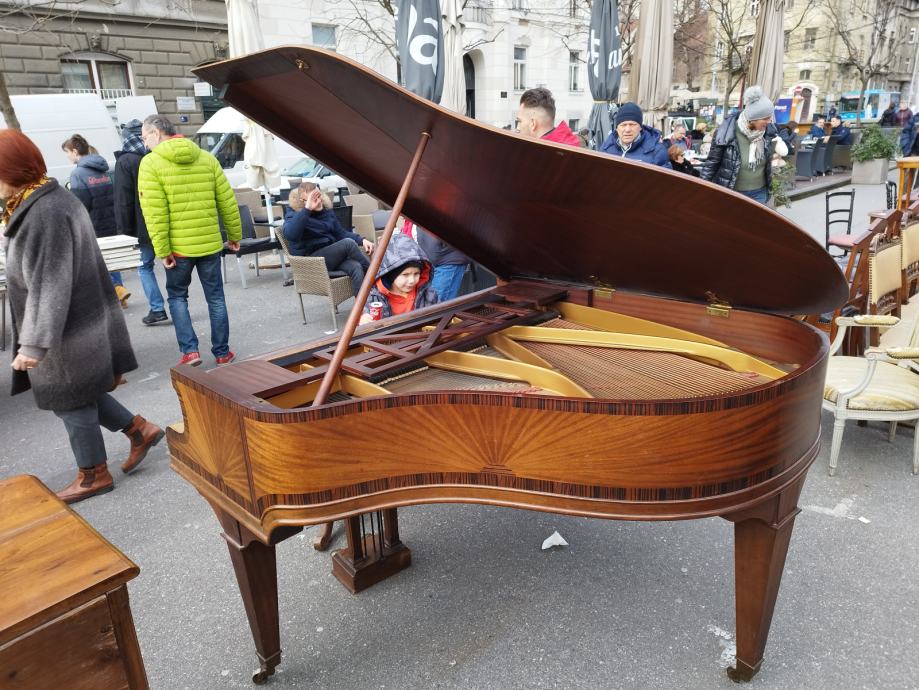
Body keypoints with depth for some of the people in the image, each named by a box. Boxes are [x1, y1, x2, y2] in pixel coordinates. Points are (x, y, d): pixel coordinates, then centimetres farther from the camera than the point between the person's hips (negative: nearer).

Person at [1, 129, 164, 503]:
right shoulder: (51, 199, 8)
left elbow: (48, 286, -26)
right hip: (79, 322, 10)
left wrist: (33, 344, -24)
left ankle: (94, 474, 24)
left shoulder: (44, 214, -24)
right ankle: (140, 430, 28)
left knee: (71, 401, 7)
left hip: (67, 332, -9)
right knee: (77, 395, 20)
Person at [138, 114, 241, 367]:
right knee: (215, 297, 12)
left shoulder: (151, 163, -7)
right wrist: (234, 235, 13)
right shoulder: (207, 158, 4)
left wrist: (162, 250, -10)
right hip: (211, 242, 3)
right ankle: (222, 353, 18)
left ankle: (189, 351, 7)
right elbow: (227, 201, 3)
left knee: (177, 296, 15)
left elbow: (155, 213, -14)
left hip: (179, 246, -3)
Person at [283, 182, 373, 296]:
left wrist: (361, 240, 0)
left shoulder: (326, 209, 10)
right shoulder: (293, 213, -6)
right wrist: (307, 209, -30)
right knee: (348, 243, -25)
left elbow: (341, 233, 17)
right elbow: (289, 235, -27)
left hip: (332, 255, 5)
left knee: (356, 267, -28)